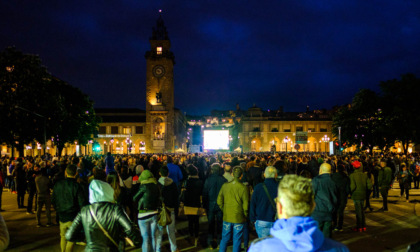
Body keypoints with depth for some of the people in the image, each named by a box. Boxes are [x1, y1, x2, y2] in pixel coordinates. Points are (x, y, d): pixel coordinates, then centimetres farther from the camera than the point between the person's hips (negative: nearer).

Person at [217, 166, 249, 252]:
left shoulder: (225, 186, -5)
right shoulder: (244, 188, -14)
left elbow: (219, 201, 2)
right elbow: (246, 205, -11)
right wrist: (245, 215, 6)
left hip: (227, 217, 3)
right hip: (239, 219, -3)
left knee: (224, 239, 16)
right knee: (237, 241, 10)